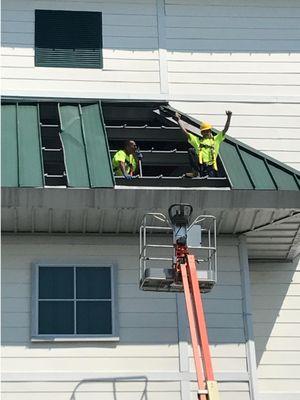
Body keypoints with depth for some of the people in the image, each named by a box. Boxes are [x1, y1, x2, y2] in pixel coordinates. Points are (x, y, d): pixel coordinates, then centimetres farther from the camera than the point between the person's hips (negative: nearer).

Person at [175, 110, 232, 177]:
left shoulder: (216, 139, 23)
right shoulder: (197, 140, 25)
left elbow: (225, 129, 17)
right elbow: (184, 131, 25)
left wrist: (229, 117, 4)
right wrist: (178, 119, 22)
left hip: (211, 166, -1)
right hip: (200, 165, 1)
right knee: (191, 150, -16)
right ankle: (195, 172, -12)